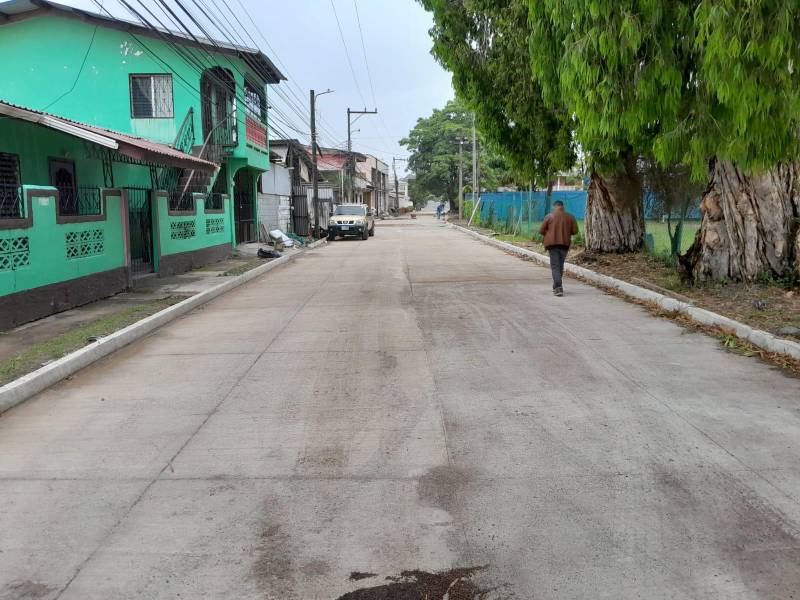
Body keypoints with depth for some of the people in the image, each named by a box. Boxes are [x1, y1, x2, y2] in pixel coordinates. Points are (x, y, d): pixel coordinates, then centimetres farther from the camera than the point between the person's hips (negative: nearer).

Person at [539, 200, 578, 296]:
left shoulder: (549, 216, -4)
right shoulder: (570, 217, 3)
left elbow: (541, 230, -2)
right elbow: (575, 231, 2)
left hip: (552, 243, -3)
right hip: (565, 244, 3)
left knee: (555, 266, -3)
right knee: (560, 265, 17)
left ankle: (559, 288, -17)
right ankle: (556, 286, 27)